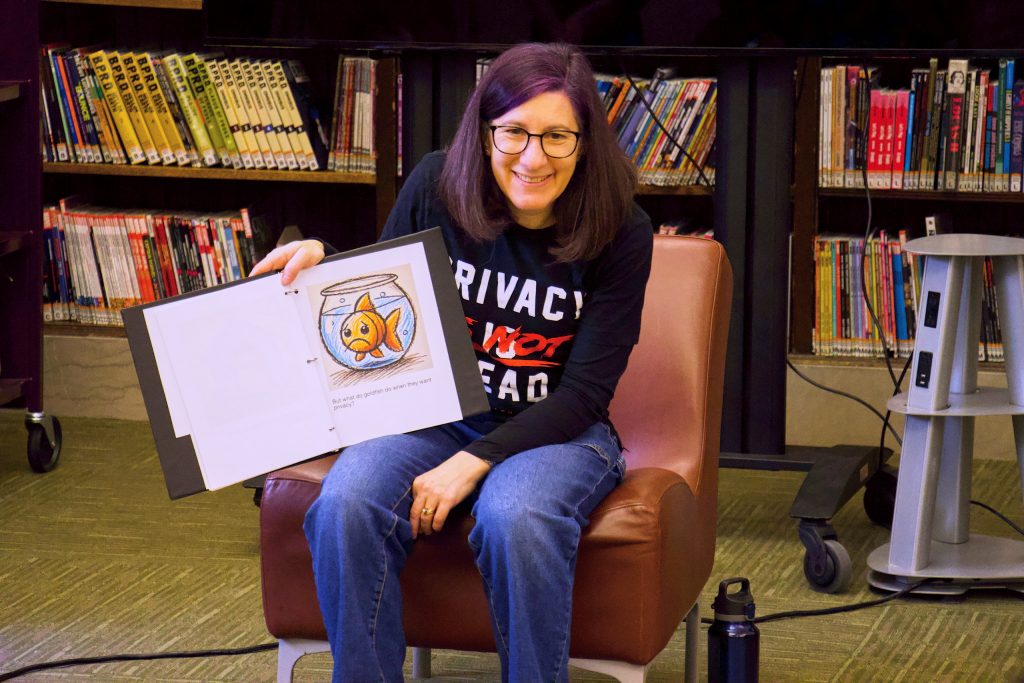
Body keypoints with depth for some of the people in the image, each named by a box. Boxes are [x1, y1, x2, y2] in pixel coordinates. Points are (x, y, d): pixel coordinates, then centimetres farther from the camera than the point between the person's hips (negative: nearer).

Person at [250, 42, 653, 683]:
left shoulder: (620, 233, -11)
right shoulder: (438, 186, -5)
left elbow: (585, 392, -12)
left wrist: (473, 463, -22)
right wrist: (322, 262, -9)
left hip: (557, 431, -2)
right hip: (431, 416, 2)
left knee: (514, 519, -37)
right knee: (346, 506, -30)